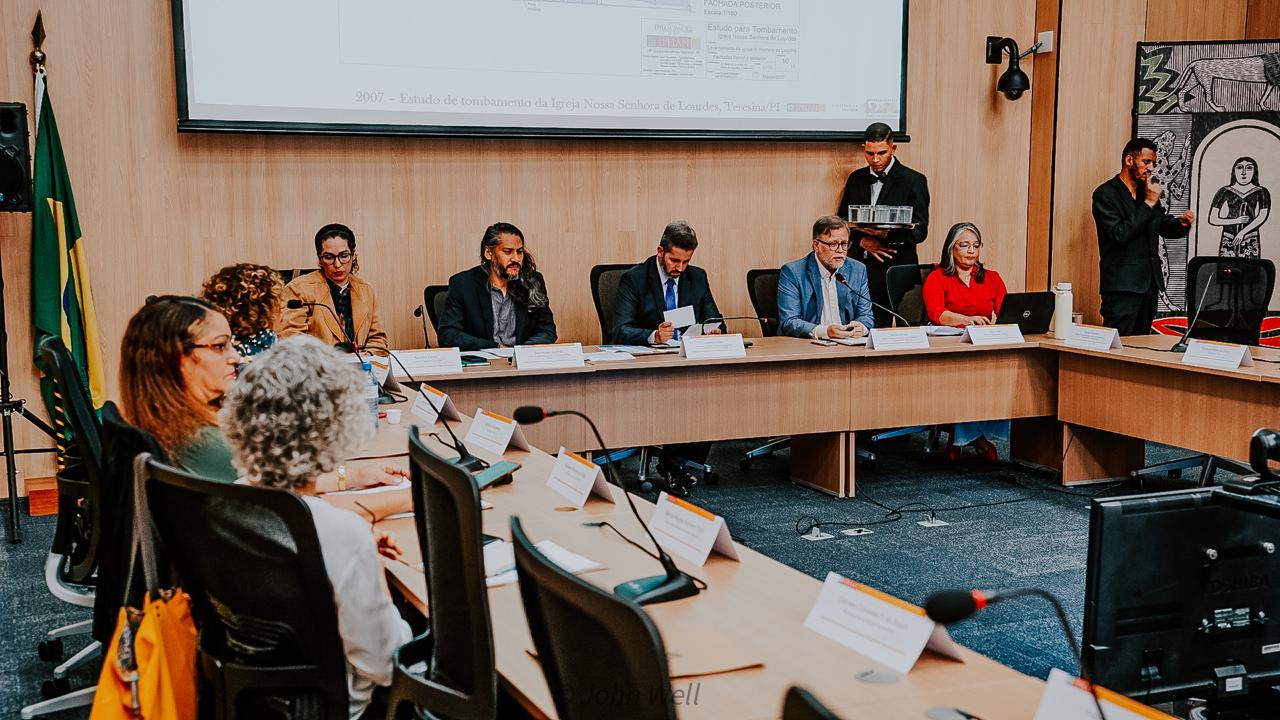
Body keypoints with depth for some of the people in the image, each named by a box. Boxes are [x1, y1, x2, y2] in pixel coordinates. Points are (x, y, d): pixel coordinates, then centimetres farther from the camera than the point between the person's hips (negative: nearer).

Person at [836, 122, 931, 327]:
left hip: (896, 268, -4)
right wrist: (862, 241, -7)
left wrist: (887, 234, -22)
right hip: (859, 267, 4)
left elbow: (920, 231, -5)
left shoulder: (913, 181, 1)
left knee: (881, 328, -9)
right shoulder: (856, 178, 14)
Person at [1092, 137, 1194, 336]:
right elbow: (1120, 234, -19)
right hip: (1122, 285, -7)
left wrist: (1181, 224, 1)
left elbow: (1164, 226, 24)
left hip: (1149, 282, 8)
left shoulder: (1147, 190, 14)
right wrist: (1149, 203, -15)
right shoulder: (1105, 194, -7)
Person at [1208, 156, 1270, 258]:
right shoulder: (1224, 192, 7)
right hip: (1228, 241, 0)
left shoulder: (1261, 192, 8)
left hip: (1250, 241, 0)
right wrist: (1236, 221, -7)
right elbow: (1212, 219, 4)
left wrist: (1243, 232, -12)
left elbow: (1262, 217, -3)